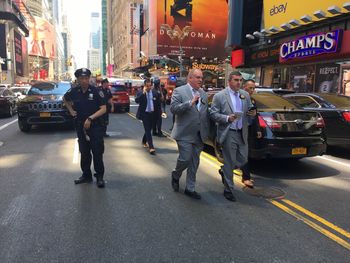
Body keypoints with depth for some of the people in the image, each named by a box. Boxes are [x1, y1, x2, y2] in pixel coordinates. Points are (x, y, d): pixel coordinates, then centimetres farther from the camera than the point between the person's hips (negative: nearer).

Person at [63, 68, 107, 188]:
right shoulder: (73, 92, 2)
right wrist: (71, 110, 10)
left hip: (96, 126, -4)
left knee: (97, 152, -3)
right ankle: (86, 175, 26)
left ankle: (99, 176, 8)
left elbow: (103, 109, -11)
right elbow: (65, 99, 24)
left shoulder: (96, 91, -9)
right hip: (80, 126, 4)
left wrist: (90, 118, -19)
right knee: (84, 152, 13)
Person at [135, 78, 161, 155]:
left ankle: (144, 141, 42)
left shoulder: (155, 93, 5)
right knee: (148, 130, -10)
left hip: (152, 114, 4)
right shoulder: (140, 93, -3)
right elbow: (136, 100, -21)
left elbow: (158, 104, 12)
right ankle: (151, 147, -14)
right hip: (145, 114, -4)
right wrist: (143, 93, -24)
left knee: (149, 129, 16)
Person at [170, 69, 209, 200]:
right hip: (185, 134, -6)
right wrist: (190, 103, -25)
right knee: (185, 159, -5)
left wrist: (207, 131, 12)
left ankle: (190, 188, 24)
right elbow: (173, 108, -16)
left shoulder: (203, 93, 12)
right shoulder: (179, 91, -6)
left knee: (194, 163, 11)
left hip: (199, 135, 6)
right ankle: (175, 175, 28)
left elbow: (206, 113, 17)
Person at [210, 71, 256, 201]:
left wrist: (253, 113, -5)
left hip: (242, 133, 6)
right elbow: (213, 114, -8)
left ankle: (224, 171, 40)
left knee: (243, 160, 12)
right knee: (229, 163, 2)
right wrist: (227, 118, -22)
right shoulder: (219, 96, -7)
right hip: (228, 134, -6)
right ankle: (228, 190, 18)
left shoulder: (245, 95, 9)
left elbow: (250, 110, 18)